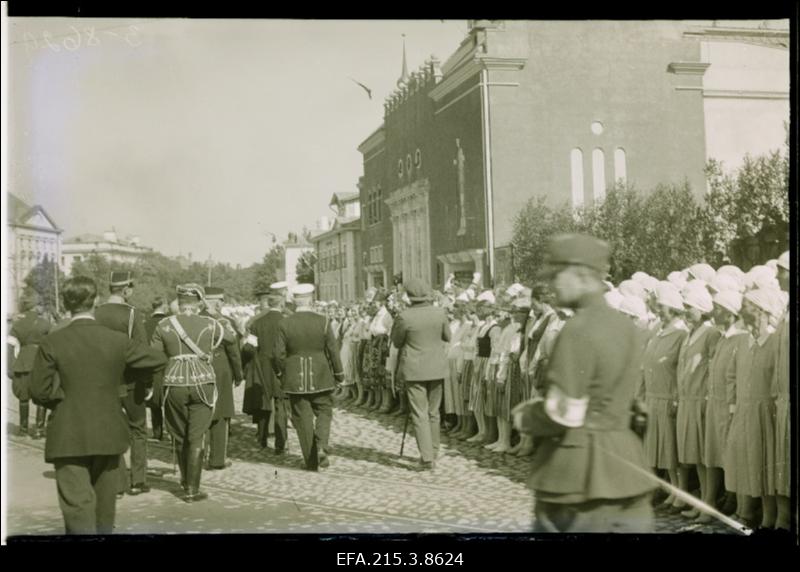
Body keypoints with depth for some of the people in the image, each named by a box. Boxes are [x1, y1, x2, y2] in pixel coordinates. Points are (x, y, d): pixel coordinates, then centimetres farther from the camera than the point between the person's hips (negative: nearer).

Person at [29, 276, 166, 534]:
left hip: (69, 438, -2)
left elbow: (39, 391, -8)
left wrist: (63, 399, 10)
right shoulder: (118, 341, -6)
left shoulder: (51, 344, -10)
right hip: (108, 434, 2)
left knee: (78, 505, -3)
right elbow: (158, 360, 5)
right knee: (104, 505, 19)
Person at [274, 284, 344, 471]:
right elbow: (333, 350, -4)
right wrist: (339, 373, 8)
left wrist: (282, 373, 12)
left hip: (295, 380, 1)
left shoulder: (285, 324, -6)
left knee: (303, 418, 8)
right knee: (324, 412, 15)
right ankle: (321, 446, -9)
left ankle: (311, 461, 12)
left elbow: (279, 354, -4)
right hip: (320, 378, -1)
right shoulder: (323, 322, -7)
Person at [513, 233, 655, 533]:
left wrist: (525, 418, -1)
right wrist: (541, 405, 14)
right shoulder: (626, 327, 8)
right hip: (623, 465, 8)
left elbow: (563, 414, -20)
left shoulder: (578, 330, -19)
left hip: (579, 471, -7)